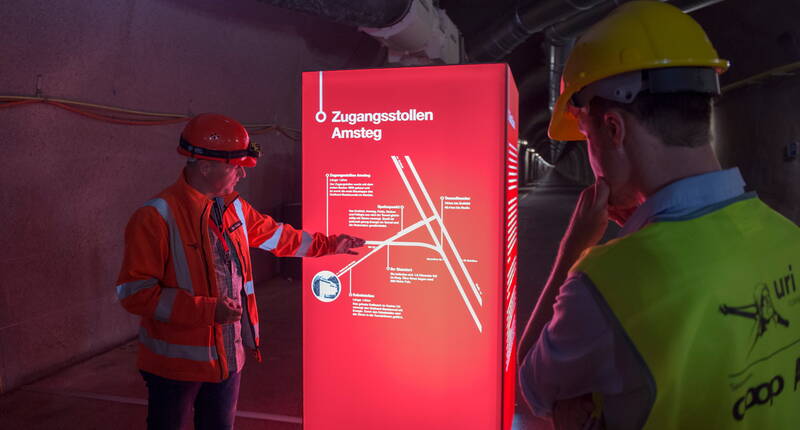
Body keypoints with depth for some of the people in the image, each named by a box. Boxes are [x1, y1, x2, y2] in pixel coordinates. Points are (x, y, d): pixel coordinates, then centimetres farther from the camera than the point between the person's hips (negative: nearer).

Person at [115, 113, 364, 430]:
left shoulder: (234, 207, 2)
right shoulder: (156, 217, -21)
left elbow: (275, 236, 17)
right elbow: (134, 292, -22)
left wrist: (327, 245, 21)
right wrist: (208, 309, -27)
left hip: (229, 355, 6)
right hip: (176, 363, -6)